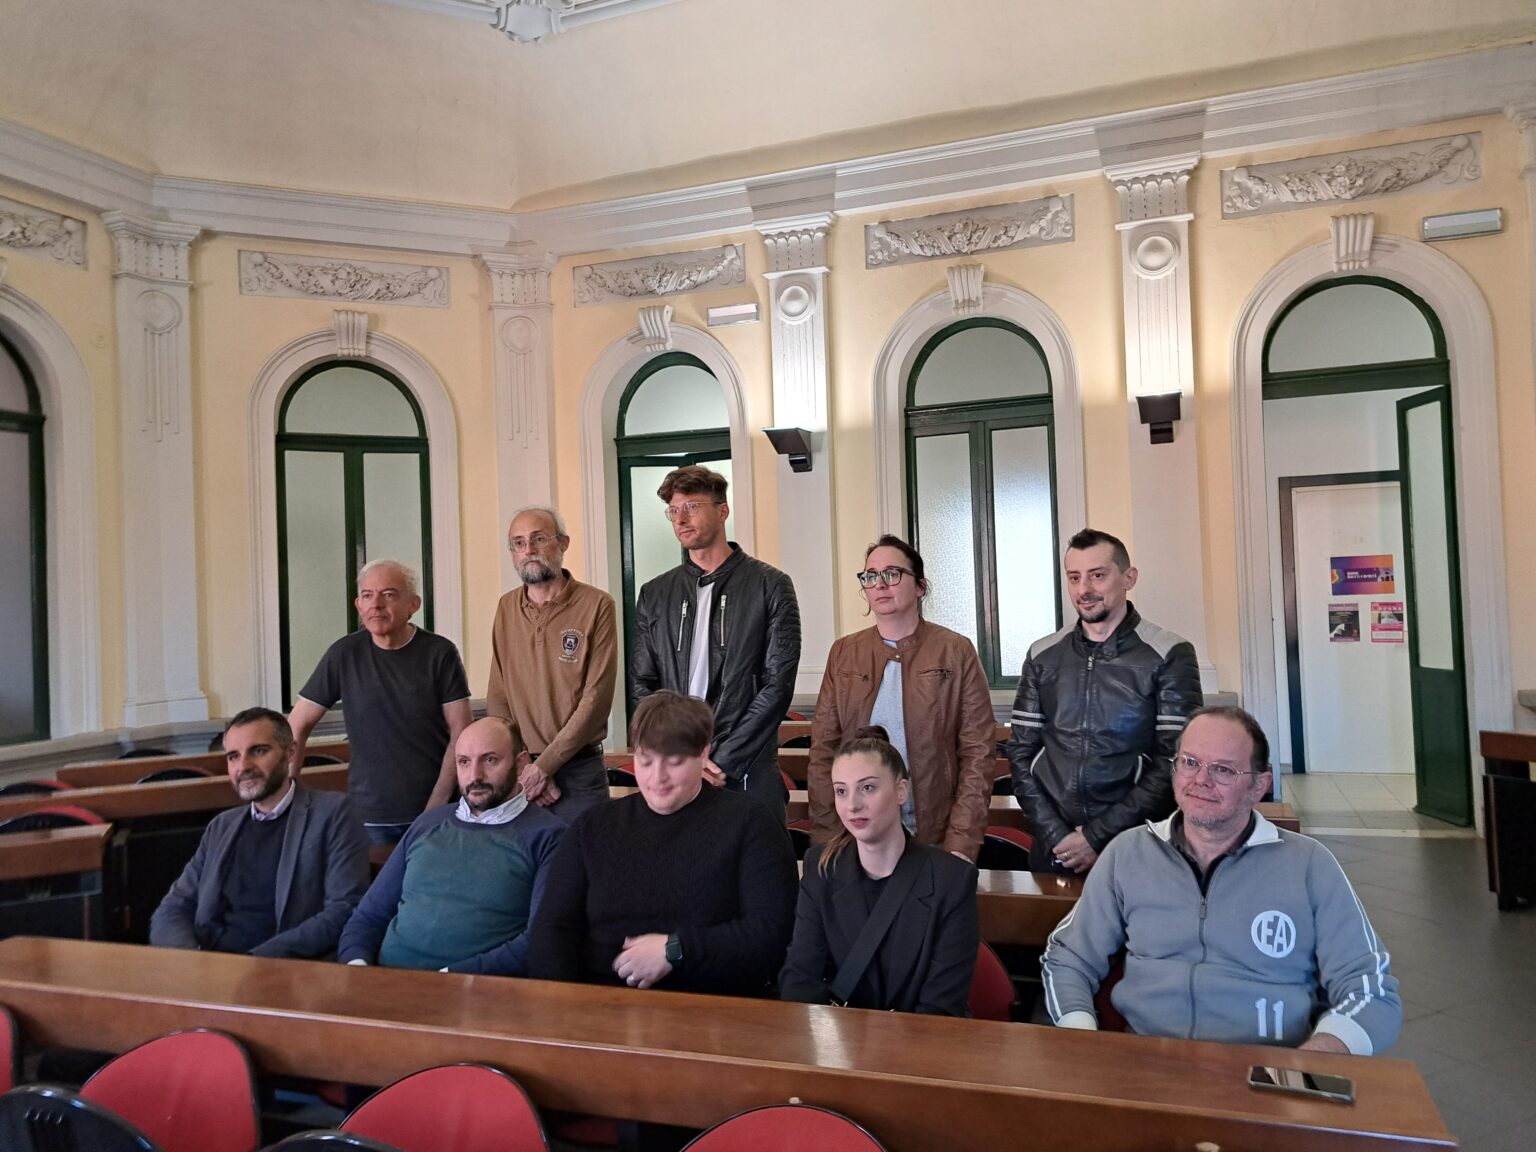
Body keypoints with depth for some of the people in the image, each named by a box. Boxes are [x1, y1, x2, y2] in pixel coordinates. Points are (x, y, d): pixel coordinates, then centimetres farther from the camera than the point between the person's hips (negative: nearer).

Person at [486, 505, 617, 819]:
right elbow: (497, 699, 5)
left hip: (578, 769, -3)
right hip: (515, 773, 4)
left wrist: (543, 765, -13)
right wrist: (521, 765, -7)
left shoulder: (596, 605, -7)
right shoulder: (506, 608, 7)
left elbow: (596, 699, -11)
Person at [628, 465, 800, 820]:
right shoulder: (654, 595, 10)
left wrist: (723, 761, -11)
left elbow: (778, 684, -6)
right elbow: (641, 686, 8)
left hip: (748, 775, -2)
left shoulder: (770, 586, 0)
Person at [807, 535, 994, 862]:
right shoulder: (842, 654, 5)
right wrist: (826, 840, -5)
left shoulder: (956, 652, -2)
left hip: (935, 836, -2)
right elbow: (824, 751, 3)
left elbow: (977, 754, -4)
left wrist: (961, 844, -11)